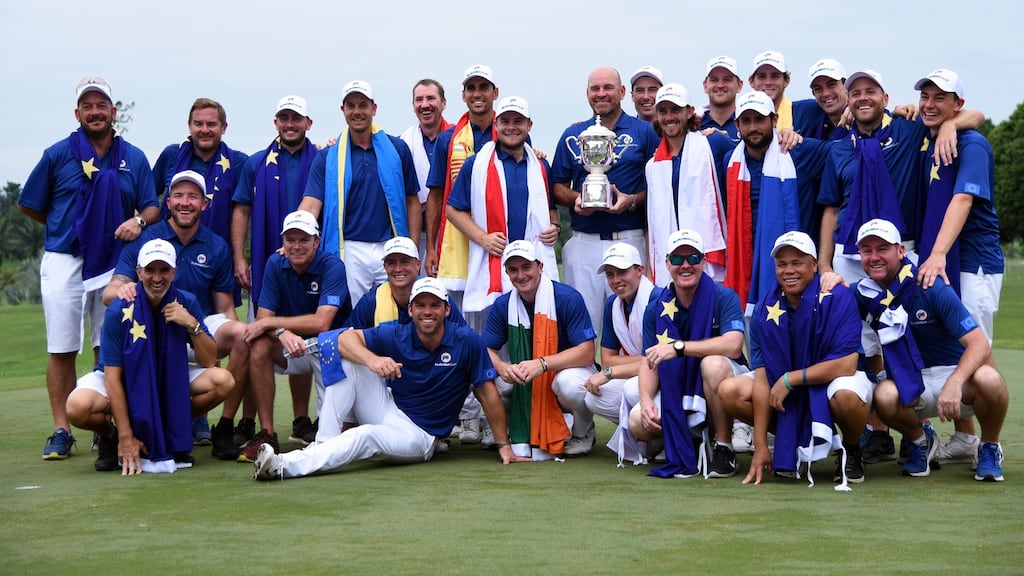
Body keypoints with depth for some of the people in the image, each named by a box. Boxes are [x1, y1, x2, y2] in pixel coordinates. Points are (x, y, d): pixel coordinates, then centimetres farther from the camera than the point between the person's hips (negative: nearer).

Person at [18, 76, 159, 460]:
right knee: (62, 350, -1)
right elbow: (28, 205, 9)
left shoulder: (134, 159, 8)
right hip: (64, 262, -2)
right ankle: (61, 431, 3)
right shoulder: (58, 154, 2)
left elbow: (152, 208, 7)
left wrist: (138, 221, -14)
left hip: (114, 262, 2)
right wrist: (66, 229, 10)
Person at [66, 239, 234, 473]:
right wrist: (125, 437, -25)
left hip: (170, 379, 3)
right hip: (125, 380, -3)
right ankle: (109, 436, 3)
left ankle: (170, 432, 2)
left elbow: (209, 362, -12)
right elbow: (113, 375, -21)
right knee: (78, 406, -35)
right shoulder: (120, 311, -21)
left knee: (223, 381, -23)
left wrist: (192, 325, -29)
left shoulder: (186, 304, -11)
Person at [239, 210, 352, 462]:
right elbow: (264, 317, -9)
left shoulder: (332, 266, -17)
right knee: (259, 345, -29)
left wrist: (269, 323, -24)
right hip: (292, 347, 4)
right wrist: (281, 332, -33)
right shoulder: (276, 264, -4)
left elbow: (321, 323, -27)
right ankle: (266, 433, -20)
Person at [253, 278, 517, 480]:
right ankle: (323, 443, -23)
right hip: (388, 411, 4)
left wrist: (503, 445, -8)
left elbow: (488, 392, -7)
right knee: (348, 357, -13)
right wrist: (372, 359, -35)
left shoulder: (466, 341, -11)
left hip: (419, 436, -4)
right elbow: (346, 338, -13)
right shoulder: (396, 335, -5)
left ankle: (285, 466, -44)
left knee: (367, 436, -35)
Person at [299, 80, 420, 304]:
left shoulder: (397, 149, 7)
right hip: (349, 251, -1)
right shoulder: (327, 157, 5)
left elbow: (412, 201, 10)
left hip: (391, 250, 1)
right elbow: (311, 203, -5)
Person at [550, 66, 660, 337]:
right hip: (583, 242, 2)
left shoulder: (645, 133, 6)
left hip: (630, 241, -2)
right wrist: (575, 199, -6)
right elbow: (557, 185, 14)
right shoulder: (573, 135, 13)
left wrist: (632, 201, -14)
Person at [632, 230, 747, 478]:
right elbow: (649, 361, -3)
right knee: (638, 423, -21)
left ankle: (724, 448, -19)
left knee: (713, 363, -37)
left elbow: (733, 344, -30)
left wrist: (678, 347, -33)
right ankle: (690, 442, 11)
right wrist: (646, 400, -22)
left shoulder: (723, 298, -13)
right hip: (679, 391, 4)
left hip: (723, 385, -4)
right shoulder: (656, 309, 0)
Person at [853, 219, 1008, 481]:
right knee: (884, 396, -34)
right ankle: (920, 441, 2)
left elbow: (979, 345, -22)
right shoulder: (862, 294, -2)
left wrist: (953, 385, -39)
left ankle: (989, 449, -4)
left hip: (956, 374, -2)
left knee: (988, 378, -35)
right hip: (909, 383, 2)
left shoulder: (931, 288, -16)